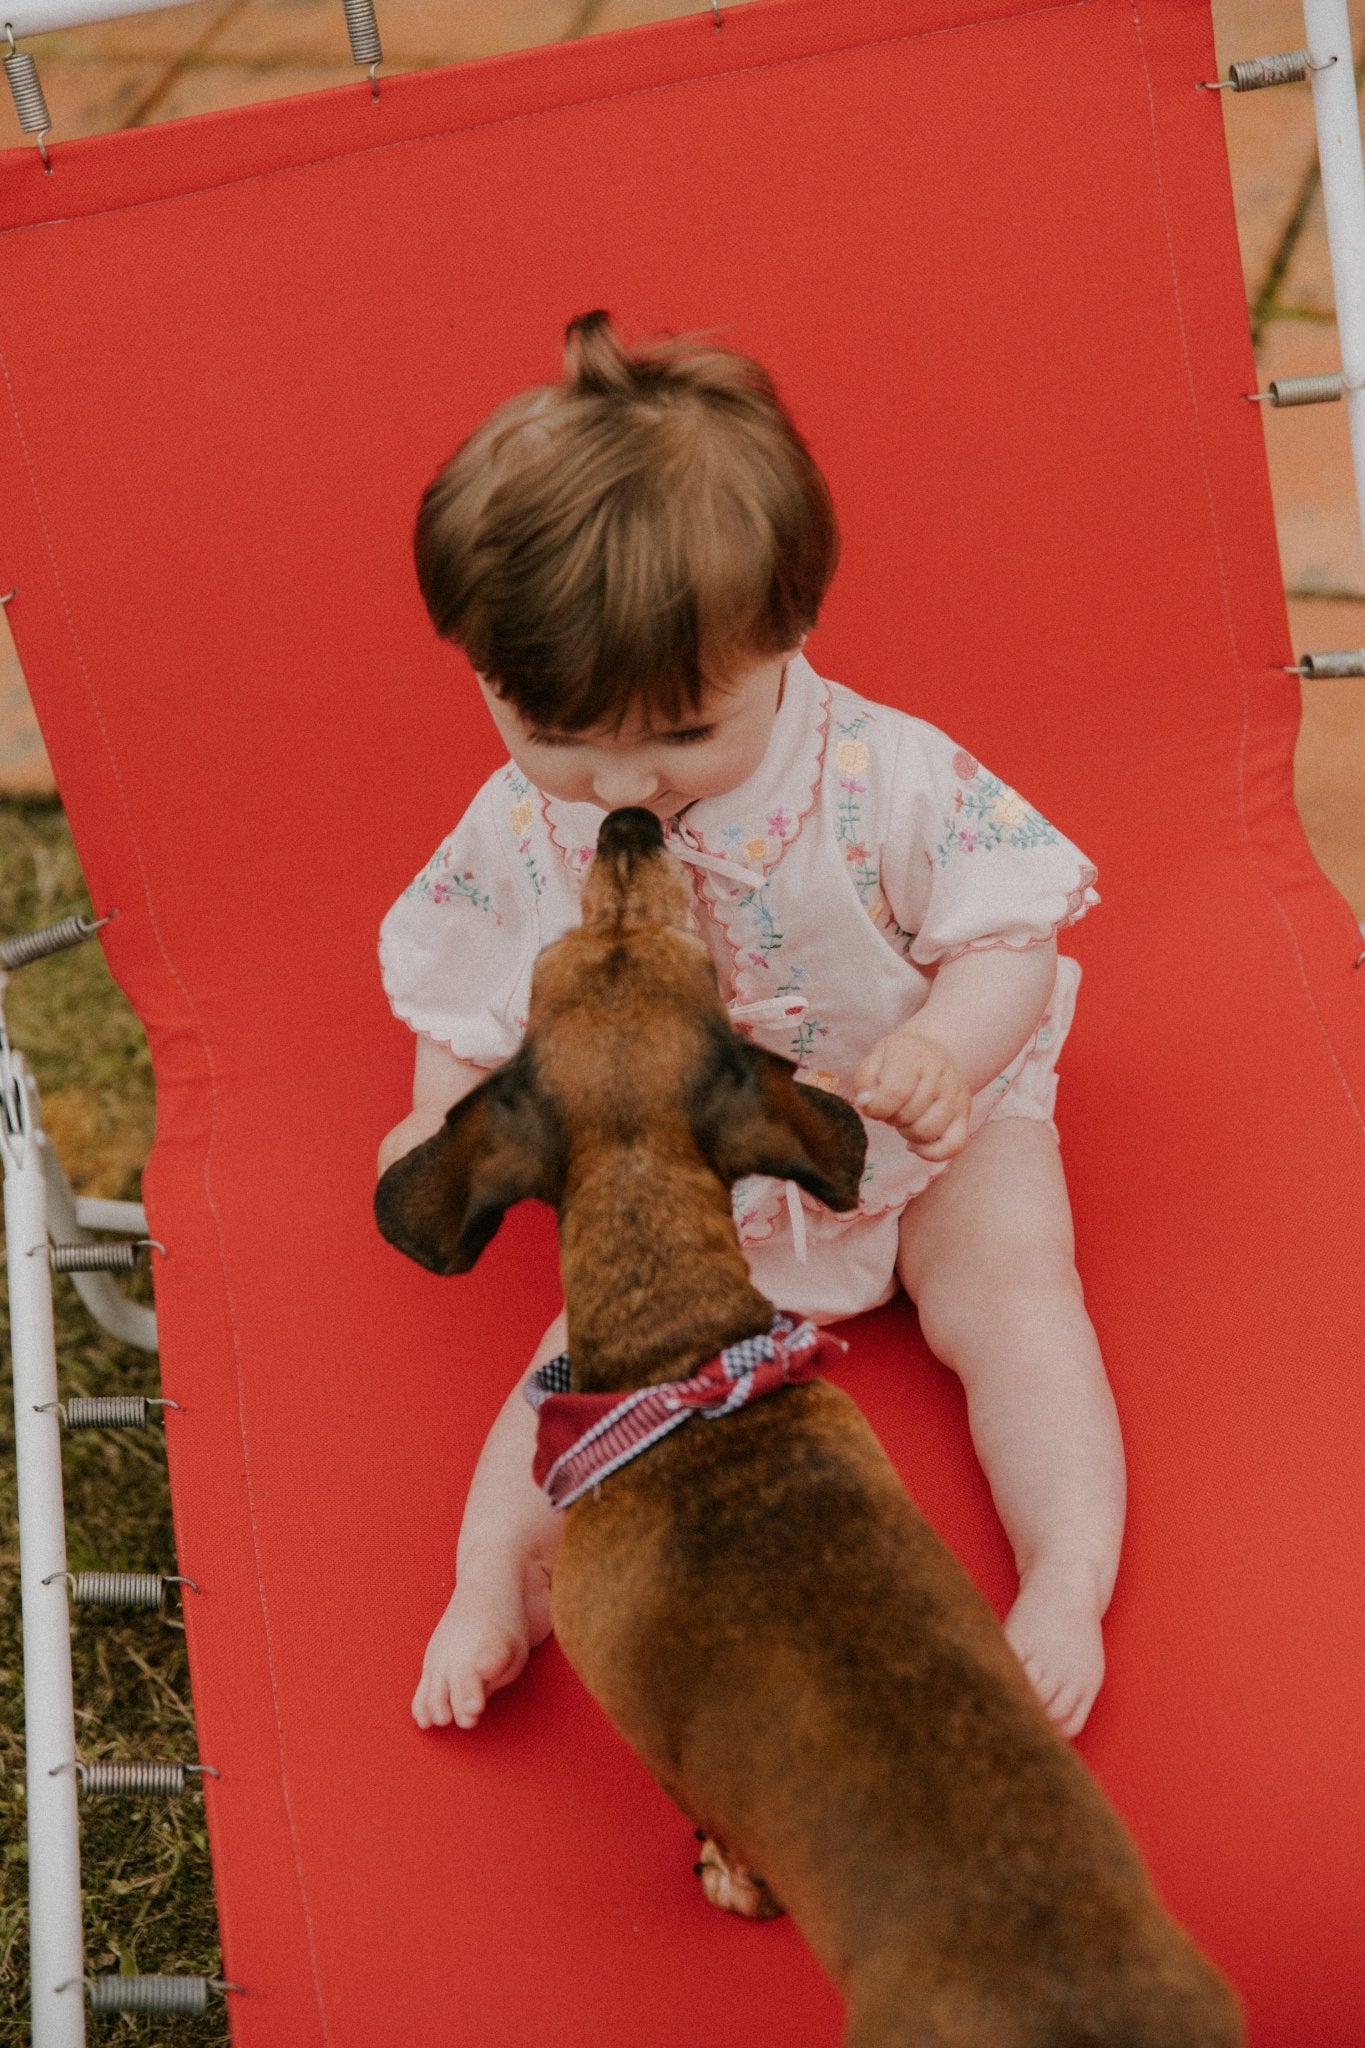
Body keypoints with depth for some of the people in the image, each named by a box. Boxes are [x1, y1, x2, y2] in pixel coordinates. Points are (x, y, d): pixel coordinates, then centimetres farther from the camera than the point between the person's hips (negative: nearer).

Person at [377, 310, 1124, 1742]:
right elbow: (471, 1011, 2)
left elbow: (1009, 940, -19)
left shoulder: (889, 779, -26)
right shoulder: (515, 835, -16)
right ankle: (499, 1580, -10)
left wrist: (944, 1049, -39)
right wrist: (443, 1127, -14)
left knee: (1009, 1291, -18)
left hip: (927, 1139, -2)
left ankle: (1068, 1585, -18)